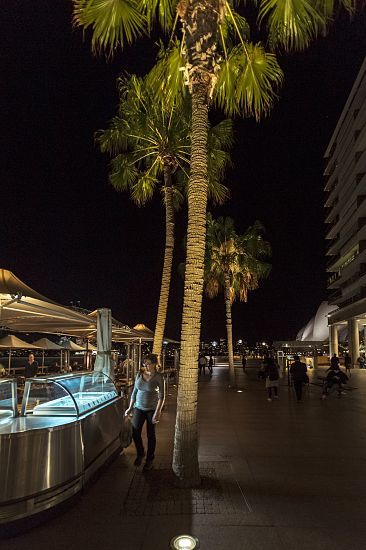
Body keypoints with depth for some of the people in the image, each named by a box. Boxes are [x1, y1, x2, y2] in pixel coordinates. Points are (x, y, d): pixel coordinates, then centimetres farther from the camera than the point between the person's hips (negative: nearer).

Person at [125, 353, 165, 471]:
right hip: (139, 408, 4)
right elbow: (134, 392, 9)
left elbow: (161, 396, -12)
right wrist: (130, 407, 10)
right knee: (135, 433, 1)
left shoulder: (158, 377, -11)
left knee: (151, 435, 7)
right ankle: (140, 454, 29)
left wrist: (157, 412, -19)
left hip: (152, 409, -3)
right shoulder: (139, 375, 1)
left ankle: (150, 459, 27)